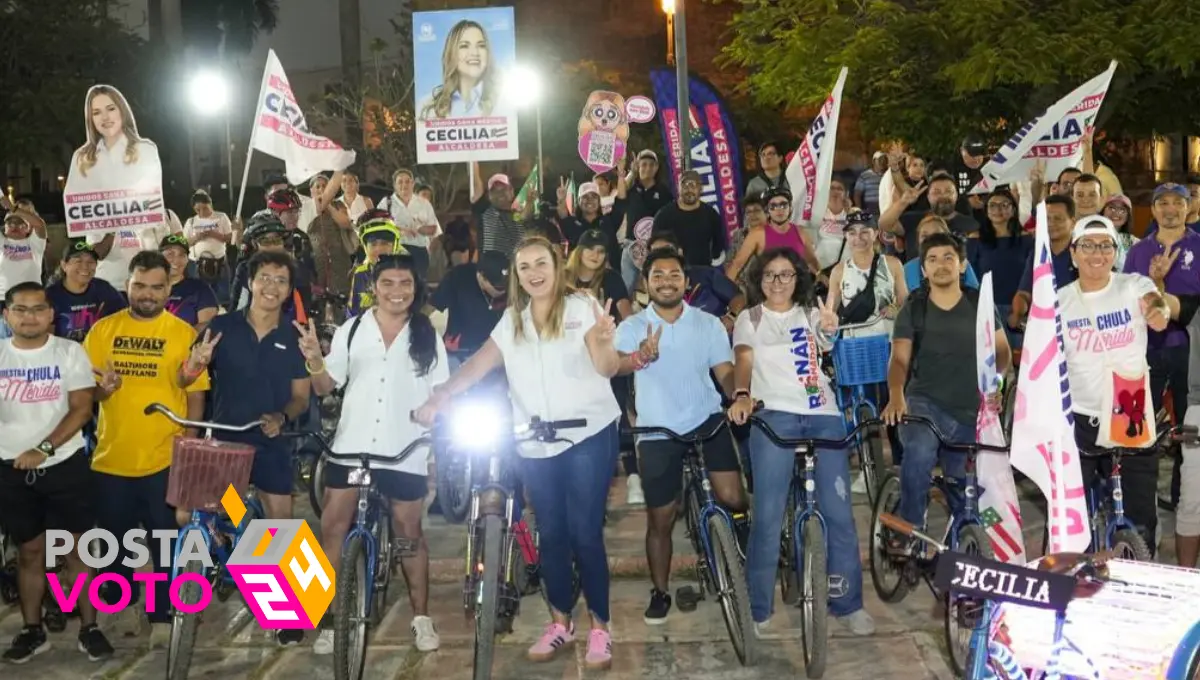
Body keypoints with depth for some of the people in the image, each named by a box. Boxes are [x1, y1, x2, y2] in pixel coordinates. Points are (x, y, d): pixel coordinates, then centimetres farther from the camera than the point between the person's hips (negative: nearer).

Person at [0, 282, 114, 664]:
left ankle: (89, 629, 12)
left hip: (66, 466, -2)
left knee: (76, 548, 3)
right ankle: (32, 631, 22)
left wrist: (44, 449, -15)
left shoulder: (70, 352, -4)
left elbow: (81, 408, -8)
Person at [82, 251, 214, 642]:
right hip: (111, 458, 2)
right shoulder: (103, 330, 3)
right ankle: (122, 602, 38)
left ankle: (163, 615, 22)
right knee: (115, 539, 17)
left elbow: (196, 395, -1)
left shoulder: (183, 333, -2)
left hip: (165, 459, -2)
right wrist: (102, 388, -15)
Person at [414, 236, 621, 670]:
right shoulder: (511, 321, 11)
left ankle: (600, 628, 7)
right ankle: (560, 622, 24)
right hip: (535, 446, 5)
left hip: (589, 437, -4)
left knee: (585, 533, -5)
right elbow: (479, 365, 3)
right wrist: (437, 399, -12)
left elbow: (608, 368, -13)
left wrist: (602, 341, -36)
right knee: (550, 534, 10)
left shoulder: (582, 308, -4)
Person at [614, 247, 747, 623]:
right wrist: (640, 356, -45)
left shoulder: (708, 323, 3)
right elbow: (615, 365, -21)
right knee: (660, 519, 8)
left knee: (731, 498, -15)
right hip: (658, 432, 0)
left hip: (706, 420, 1)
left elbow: (725, 371, -1)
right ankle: (659, 593, 27)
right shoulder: (632, 326, -3)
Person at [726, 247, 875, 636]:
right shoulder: (749, 319, 15)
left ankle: (848, 604, 10)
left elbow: (828, 344, -1)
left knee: (839, 512, -2)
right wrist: (741, 395, -23)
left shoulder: (811, 315, 20)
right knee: (768, 515, -7)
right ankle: (757, 609, 1)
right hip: (774, 416, -2)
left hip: (823, 416, 2)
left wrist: (829, 329, -25)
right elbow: (744, 359, -2)